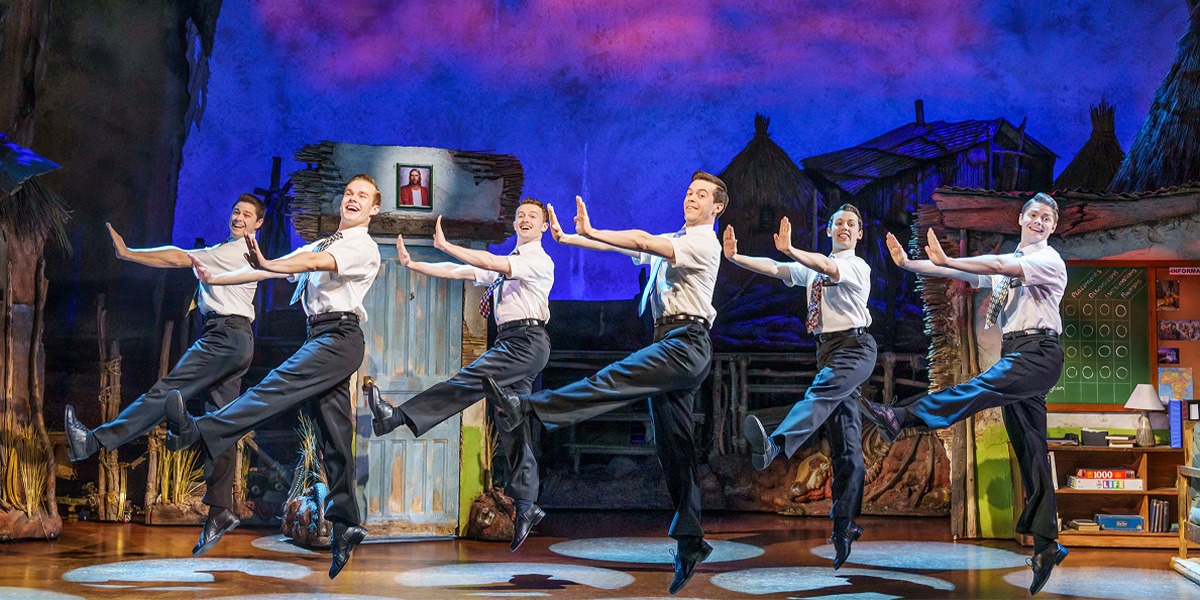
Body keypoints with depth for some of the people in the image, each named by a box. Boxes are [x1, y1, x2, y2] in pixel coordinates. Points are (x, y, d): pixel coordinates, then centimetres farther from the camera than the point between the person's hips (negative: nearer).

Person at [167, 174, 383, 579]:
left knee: (279, 385, -26)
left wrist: (266, 264, -32)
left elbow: (316, 263, -19)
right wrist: (215, 279, 14)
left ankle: (199, 432, -42)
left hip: (340, 336, -8)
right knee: (334, 437, 6)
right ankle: (345, 527, 8)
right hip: (321, 337, 8)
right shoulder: (322, 244, 27)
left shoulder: (364, 247, 0)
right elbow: (271, 270, 21)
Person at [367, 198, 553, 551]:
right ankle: (525, 507, 5)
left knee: (469, 381, -24)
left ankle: (397, 418, -35)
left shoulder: (539, 261, -2)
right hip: (510, 341, 9)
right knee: (513, 427, 5)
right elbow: (457, 272, 18)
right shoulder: (504, 264, 25)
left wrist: (446, 246, -18)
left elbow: (493, 264, -17)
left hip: (526, 340, -9)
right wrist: (413, 265, 8)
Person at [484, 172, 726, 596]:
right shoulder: (672, 242, 26)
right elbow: (631, 247, 20)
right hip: (669, 345, 10)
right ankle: (689, 542, 10)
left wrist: (590, 232, -18)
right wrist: (567, 238, 12)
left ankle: (526, 407, -47)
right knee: (673, 446, 7)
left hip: (687, 342, -10)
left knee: (612, 381, -29)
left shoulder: (704, 244, -3)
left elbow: (642, 241, -16)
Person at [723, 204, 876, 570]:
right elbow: (774, 269, 10)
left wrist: (790, 249, -36)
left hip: (854, 348, -7)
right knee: (845, 445, 6)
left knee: (819, 394, -35)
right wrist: (734, 257, -4)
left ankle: (774, 445, -63)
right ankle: (844, 526, 6)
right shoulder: (812, 268, 20)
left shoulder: (857, 266, -1)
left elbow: (829, 267, -22)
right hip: (828, 350, 7)